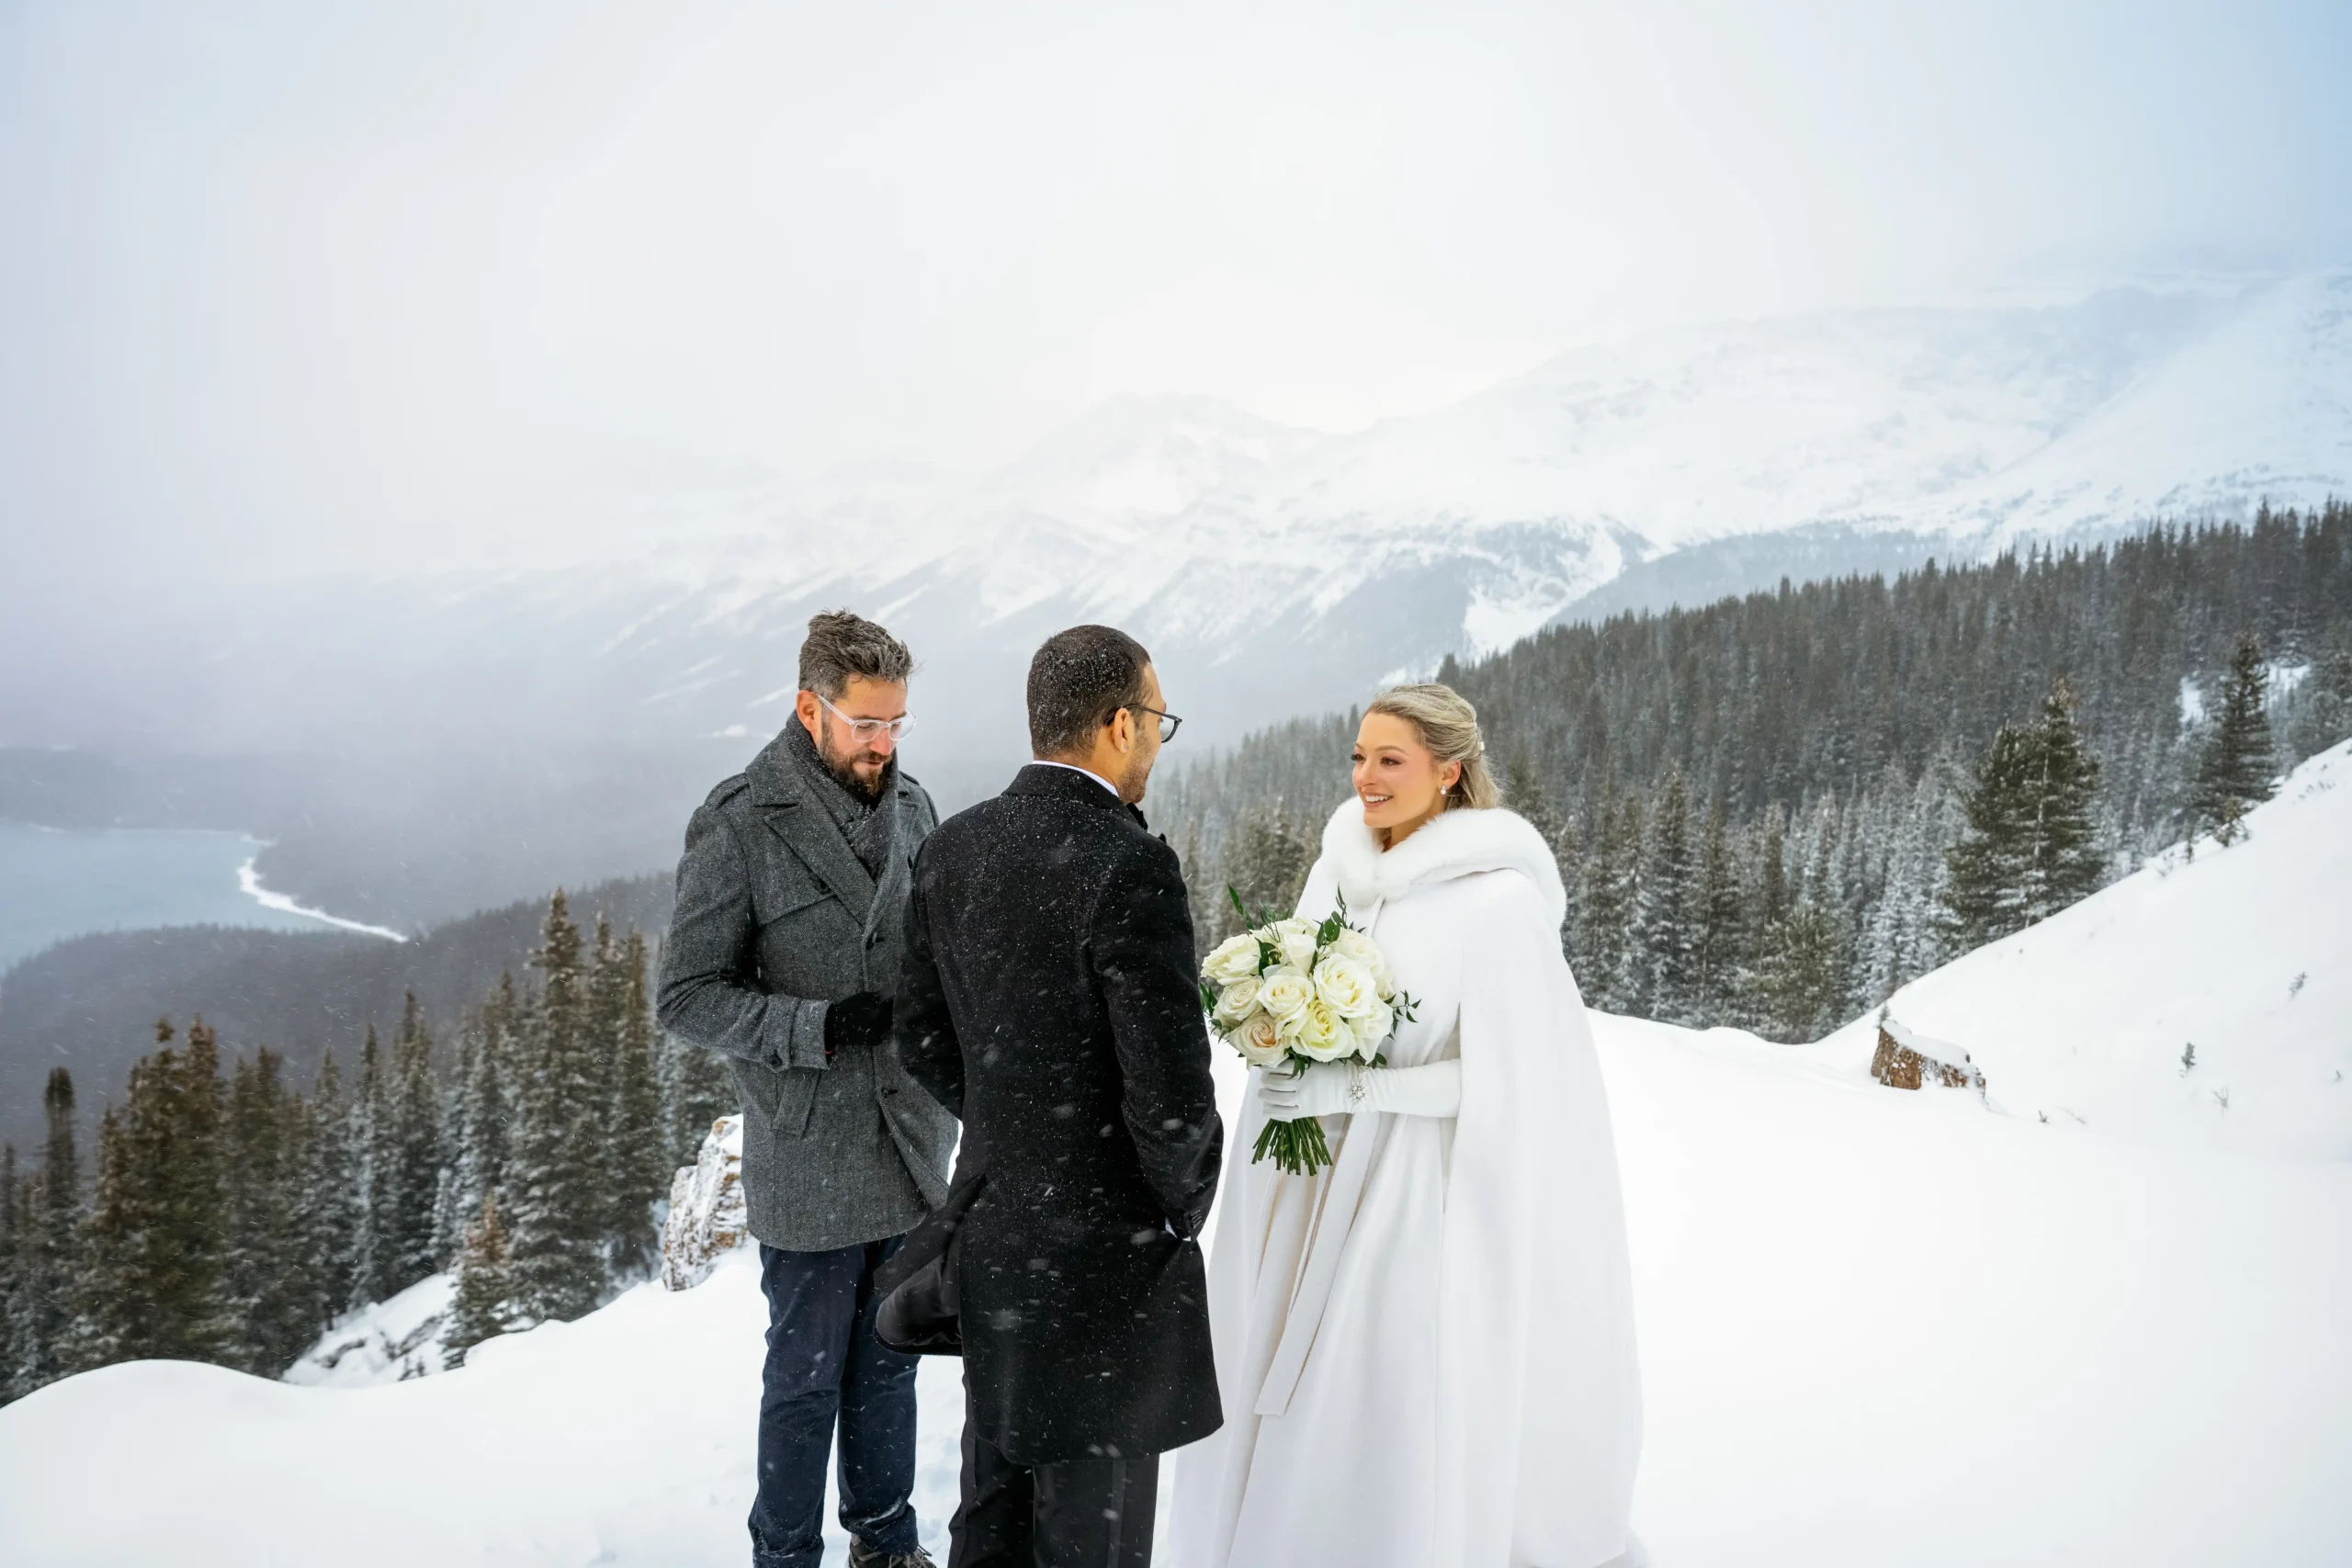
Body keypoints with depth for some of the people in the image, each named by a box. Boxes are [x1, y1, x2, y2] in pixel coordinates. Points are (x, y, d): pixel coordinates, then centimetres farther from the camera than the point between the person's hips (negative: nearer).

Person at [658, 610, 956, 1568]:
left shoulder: (910, 803, 4)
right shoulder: (738, 826, -13)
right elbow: (687, 998, -12)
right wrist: (819, 1026, -24)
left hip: (911, 1145, 5)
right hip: (810, 1160, -5)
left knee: (889, 1363, 21)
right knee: (806, 1378, 10)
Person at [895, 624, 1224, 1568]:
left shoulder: (951, 849, 0)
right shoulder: (1128, 868, -23)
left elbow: (924, 1040, 7)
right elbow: (1172, 1094, -23)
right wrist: (1184, 1208, -4)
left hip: (990, 1225, 7)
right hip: (1106, 1247, -7)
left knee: (997, 1491, 24)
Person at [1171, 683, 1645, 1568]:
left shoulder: (1496, 899, -15)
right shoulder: (1338, 867, 4)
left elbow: (1501, 1083, -13)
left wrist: (1352, 1087, -19)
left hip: (1419, 1195, -5)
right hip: (1312, 1178, 6)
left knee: (1399, 1411, 4)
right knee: (1282, 1397, 13)